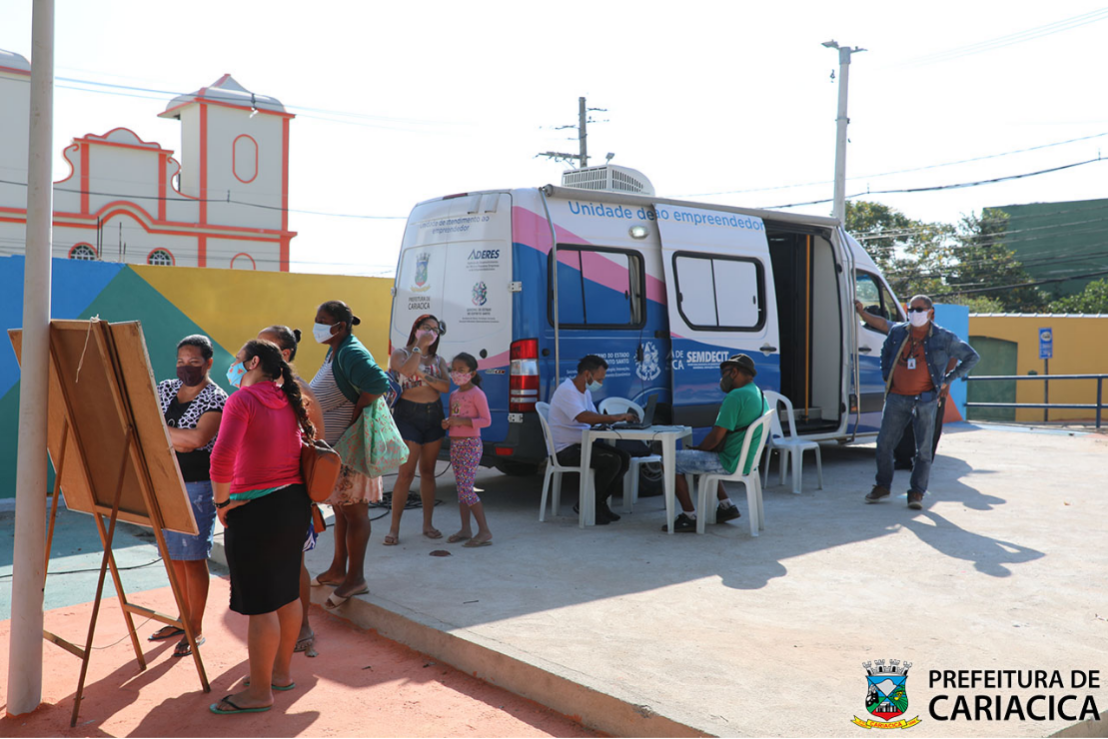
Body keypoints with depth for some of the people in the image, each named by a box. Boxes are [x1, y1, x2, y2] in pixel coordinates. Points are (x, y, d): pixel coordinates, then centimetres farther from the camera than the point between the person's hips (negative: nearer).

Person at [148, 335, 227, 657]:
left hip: (197, 486, -6)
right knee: (174, 555, 14)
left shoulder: (216, 398, -9)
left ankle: (196, 629, 11)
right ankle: (184, 618, 29)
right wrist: (179, 440, -11)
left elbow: (198, 438, -22)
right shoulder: (165, 389, 10)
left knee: (193, 558, -1)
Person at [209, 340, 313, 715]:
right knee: (287, 592, 17)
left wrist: (222, 501, -12)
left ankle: (260, 692, 9)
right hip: (295, 502, 8)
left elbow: (222, 456, -23)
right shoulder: (289, 402, 11)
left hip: (256, 510, -8)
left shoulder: (242, 400, -12)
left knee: (259, 603, 0)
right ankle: (282, 671, 31)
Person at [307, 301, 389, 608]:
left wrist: (356, 413, -23)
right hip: (332, 446, 10)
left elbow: (378, 384, -33)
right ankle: (338, 570, 31)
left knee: (353, 512, -1)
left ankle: (356, 579, 8)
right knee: (340, 509, 18)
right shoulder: (334, 352, 13)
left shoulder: (352, 353, -19)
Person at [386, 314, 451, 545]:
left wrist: (423, 376, -15)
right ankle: (394, 528, -2)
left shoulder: (438, 359, 12)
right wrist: (419, 346, -17)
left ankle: (428, 524, 18)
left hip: (433, 416, 5)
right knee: (406, 473, -9)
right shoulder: (400, 354, 0)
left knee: (428, 472, 10)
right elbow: (407, 370, -23)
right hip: (408, 415, -4)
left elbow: (446, 386, -4)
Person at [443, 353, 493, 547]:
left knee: (465, 489, -12)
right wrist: (446, 423, 0)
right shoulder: (453, 395, 13)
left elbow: (486, 420, -16)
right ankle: (465, 529, 17)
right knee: (461, 488, 10)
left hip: (470, 445, -8)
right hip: (455, 444, 8)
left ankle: (484, 531, -7)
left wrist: (462, 421, -24)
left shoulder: (476, 394, -10)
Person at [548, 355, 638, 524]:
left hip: (583, 443, 10)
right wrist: (614, 417, -33)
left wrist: (610, 419, -7)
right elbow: (583, 417, -34)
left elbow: (593, 419, 14)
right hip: (566, 449, -10)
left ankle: (600, 502, 5)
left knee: (624, 458, -6)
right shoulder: (567, 391, -19)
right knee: (612, 461, -24)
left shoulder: (585, 392, 13)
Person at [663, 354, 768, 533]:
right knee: (705, 458, 34)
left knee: (673, 461, -4)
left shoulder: (736, 396, -21)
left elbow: (716, 437, -22)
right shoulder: (760, 395, 10)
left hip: (730, 463, -10)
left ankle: (689, 517, -1)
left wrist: (698, 448, -1)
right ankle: (726, 506, 27)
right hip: (747, 461, 10)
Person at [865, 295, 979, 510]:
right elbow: (885, 352, 28)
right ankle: (882, 486, 19)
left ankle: (916, 493, 10)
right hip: (897, 398, 3)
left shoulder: (943, 338, -1)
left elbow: (972, 357, 9)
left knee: (923, 449, 0)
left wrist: (948, 380, 3)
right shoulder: (897, 332, 7)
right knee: (884, 444, 4)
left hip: (924, 401, -3)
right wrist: (886, 375, 16)